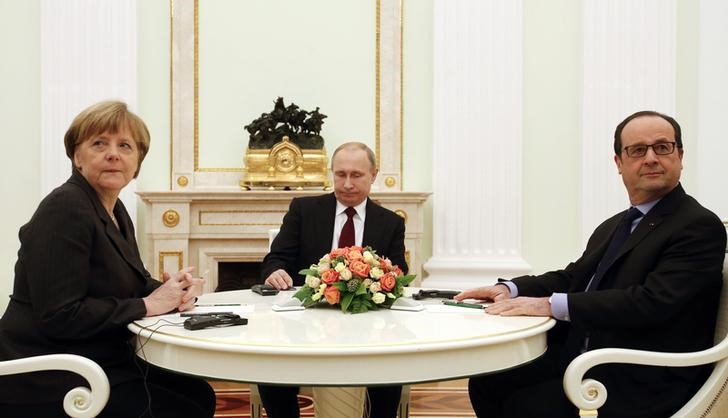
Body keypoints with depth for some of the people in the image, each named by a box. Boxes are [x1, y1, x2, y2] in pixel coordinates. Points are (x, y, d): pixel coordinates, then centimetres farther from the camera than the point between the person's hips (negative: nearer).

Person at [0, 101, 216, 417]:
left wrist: (174, 290, -5)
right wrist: (147, 305, -17)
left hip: (97, 362, 9)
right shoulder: (65, 208, -18)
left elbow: (131, 282, 16)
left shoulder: (115, 210, 9)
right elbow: (59, 316, -24)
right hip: (47, 382, -9)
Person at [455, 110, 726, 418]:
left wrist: (551, 305, -26)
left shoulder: (701, 227, -11)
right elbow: (572, 277, 17)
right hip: (581, 358, 8)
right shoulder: (612, 226, 16)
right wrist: (510, 289, -2)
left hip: (643, 382, -7)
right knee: (487, 380, -5)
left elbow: (652, 301, -23)